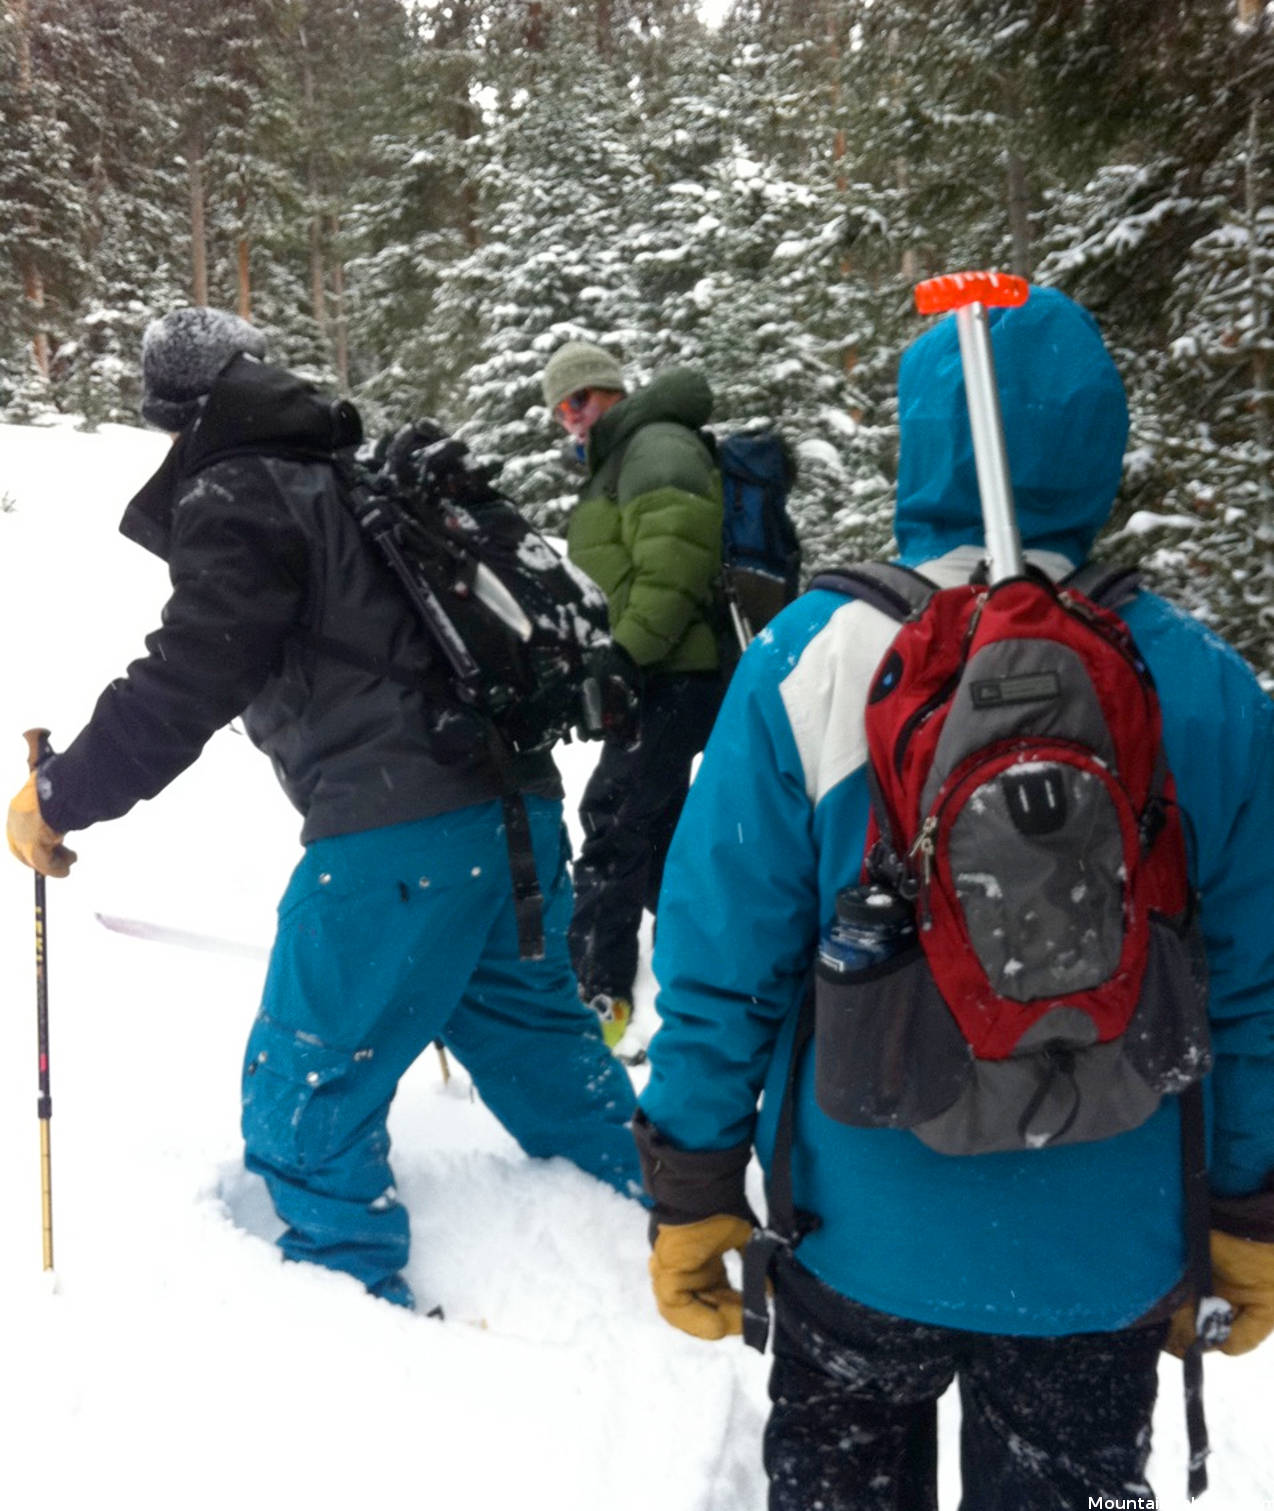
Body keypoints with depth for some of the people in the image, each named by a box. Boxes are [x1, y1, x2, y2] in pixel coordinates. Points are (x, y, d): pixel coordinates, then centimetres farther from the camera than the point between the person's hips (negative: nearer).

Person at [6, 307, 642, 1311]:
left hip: (400, 831, -9)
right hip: (516, 804, 9)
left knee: (307, 1084, 5)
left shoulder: (236, 504, -4)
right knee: (531, 1034, 24)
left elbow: (185, 687, -12)